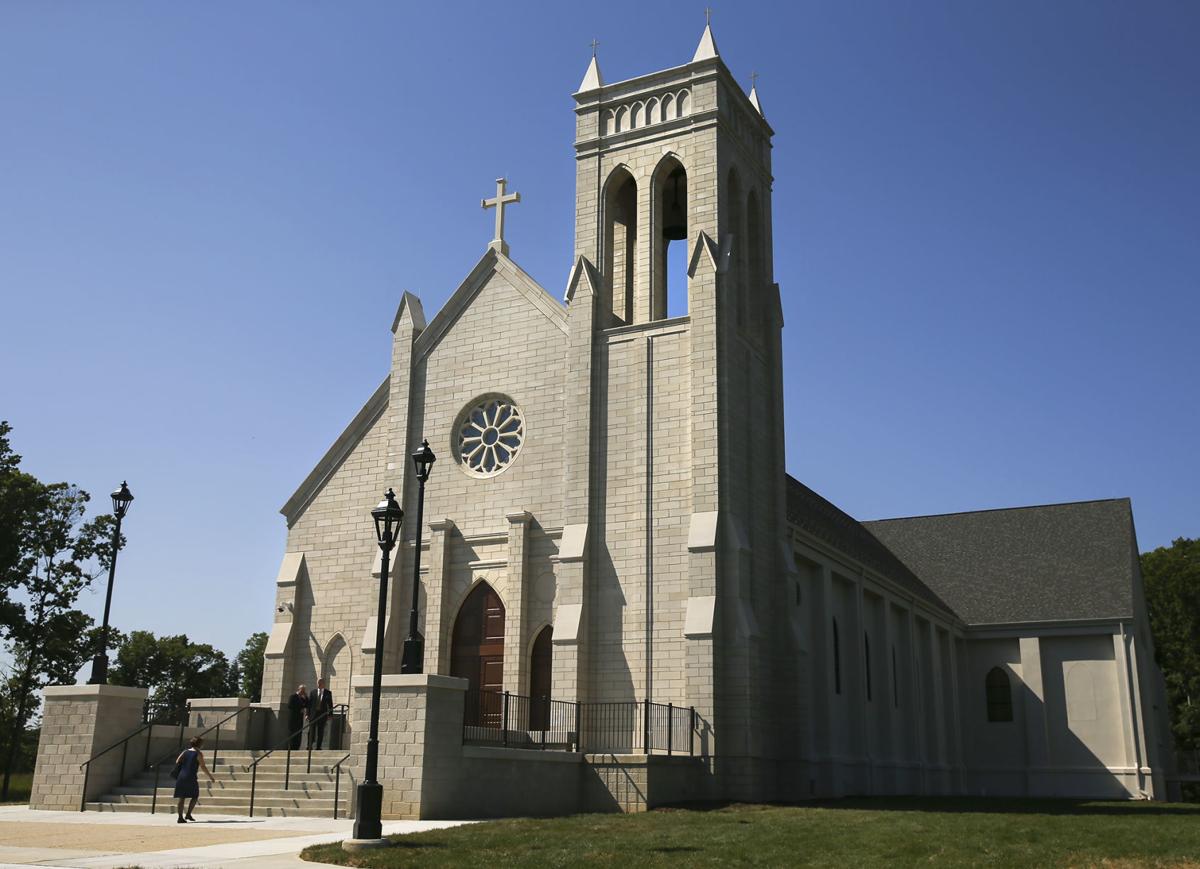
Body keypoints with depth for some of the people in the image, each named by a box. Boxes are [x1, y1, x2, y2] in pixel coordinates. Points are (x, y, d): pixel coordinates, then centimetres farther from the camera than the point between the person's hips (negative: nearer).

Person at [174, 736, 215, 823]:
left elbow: (177, 762, 9)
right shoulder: (198, 754, -4)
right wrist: (210, 776, -1)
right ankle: (188, 814, 5)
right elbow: (203, 767, -8)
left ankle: (180, 817, 4)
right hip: (191, 778, -5)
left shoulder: (185, 752, 9)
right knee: (195, 796, 13)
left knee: (181, 798, 7)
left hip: (181, 777, 5)